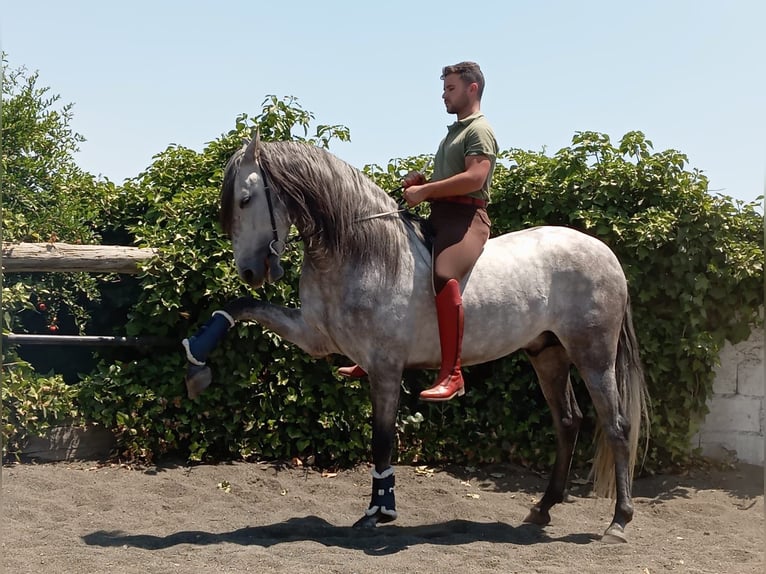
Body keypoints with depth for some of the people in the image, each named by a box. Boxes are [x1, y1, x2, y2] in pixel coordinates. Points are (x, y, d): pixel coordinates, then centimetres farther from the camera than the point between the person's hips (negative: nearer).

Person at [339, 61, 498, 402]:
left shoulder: (479, 131, -3)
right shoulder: (454, 132, 26)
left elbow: (474, 178, -20)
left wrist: (424, 191, -17)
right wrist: (421, 182, 12)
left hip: (465, 216, -11)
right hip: (438, 217, 11)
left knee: (443, 276, -35)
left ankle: (451, 375, -38)